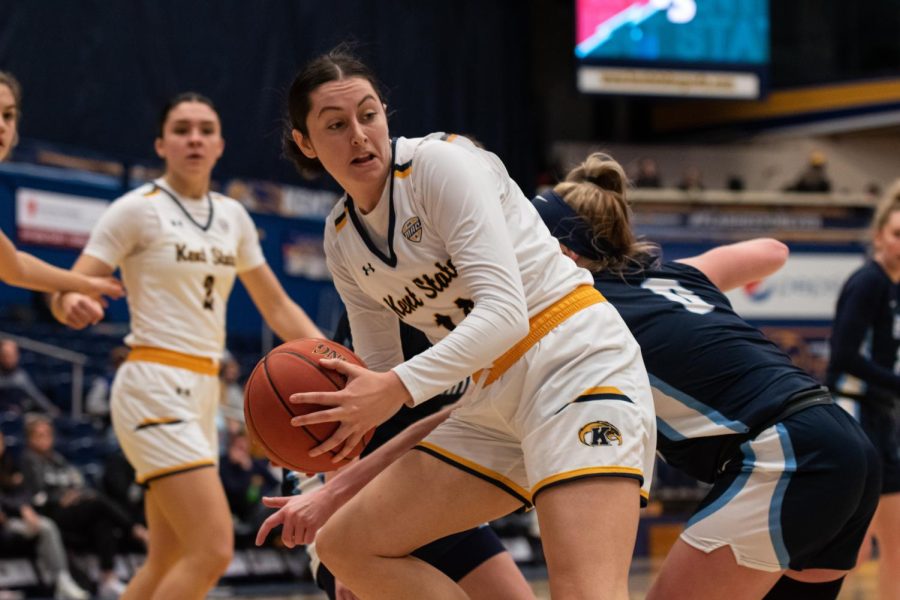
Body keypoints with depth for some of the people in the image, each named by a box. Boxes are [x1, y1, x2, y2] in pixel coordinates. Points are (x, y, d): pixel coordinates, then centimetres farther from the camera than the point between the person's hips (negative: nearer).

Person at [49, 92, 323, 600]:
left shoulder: (232, 216, 13)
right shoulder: (138, 209, -6)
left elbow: (277, 307, 17)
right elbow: (68, 290, -10)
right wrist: (72, 304, -34)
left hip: (203, 392, 8)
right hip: (155, 388, -8)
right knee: (213, 551, -19)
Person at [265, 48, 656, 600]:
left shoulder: (441, 161, -11)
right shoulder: (341, 239, 11)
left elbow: (505, 312, -20)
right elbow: (383, 371, 17)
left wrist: (398, 389, -30)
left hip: (577, 362, -8)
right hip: (495, 400, 8)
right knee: (345, 545, 0)